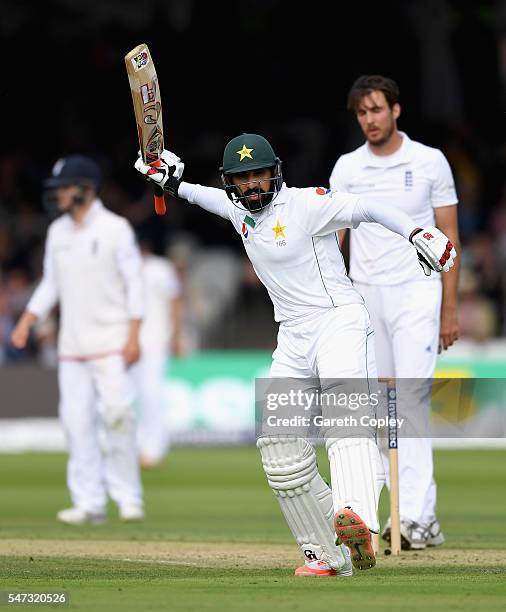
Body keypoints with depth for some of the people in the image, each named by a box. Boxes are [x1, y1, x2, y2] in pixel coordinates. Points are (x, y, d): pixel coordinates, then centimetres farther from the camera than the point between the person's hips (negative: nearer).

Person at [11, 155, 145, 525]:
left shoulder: (115, 228, -6)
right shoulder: (57, 231, 12)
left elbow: (135, 284, -7)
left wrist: (134, 336, -14)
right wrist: (26, 322, 5)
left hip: (111, 342, -6)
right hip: (72, 343, 6)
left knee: (117, 415, -12)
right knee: (76, 421, 0)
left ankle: (128, 497, -2)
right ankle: (89, 503, 3)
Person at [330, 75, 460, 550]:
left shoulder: (430, 162, 1)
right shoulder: (347, 168, 7)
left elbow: (449, 239, 2)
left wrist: (450, 311, -2)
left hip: (416, 292, -4)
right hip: (365, 296, 4)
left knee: (412, 392, -16)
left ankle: (414, 517, -22)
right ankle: (423, 518, 10)